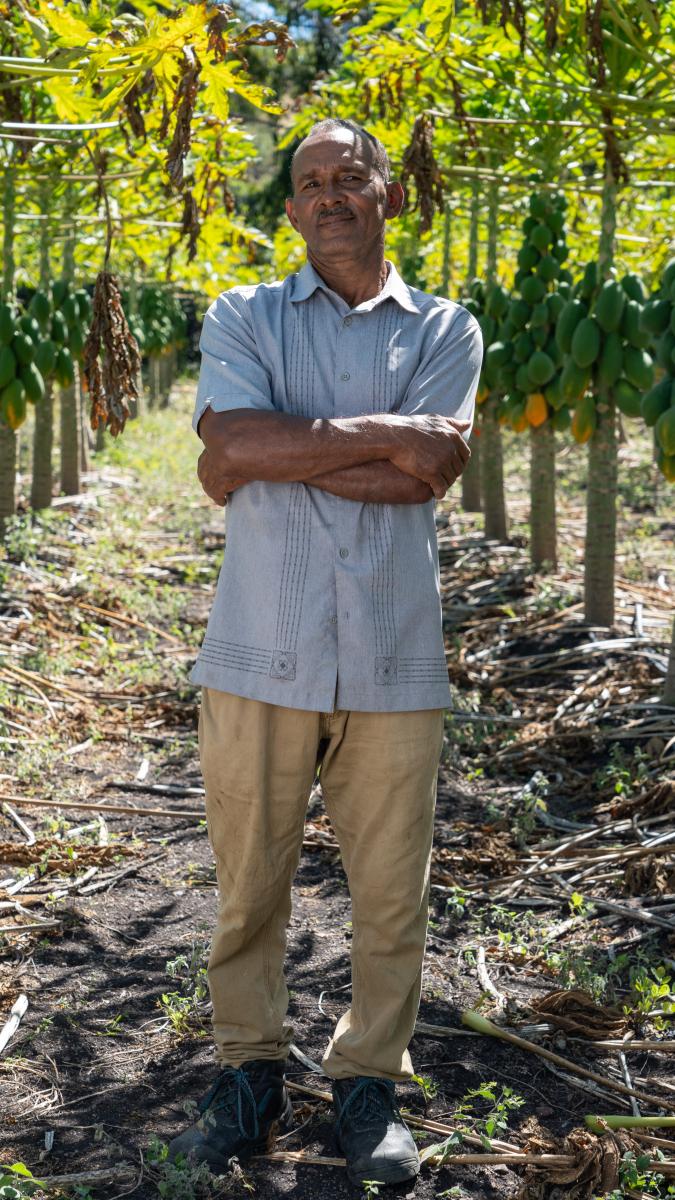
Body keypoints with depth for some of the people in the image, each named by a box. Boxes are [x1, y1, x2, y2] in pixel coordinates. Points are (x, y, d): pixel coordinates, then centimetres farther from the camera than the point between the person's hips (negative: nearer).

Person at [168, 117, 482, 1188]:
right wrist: (387, 434, -11)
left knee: (391, 891, 6)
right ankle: (250, 1078, 24)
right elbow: (233, 442, -11)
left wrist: (275, 454, -8)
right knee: (247, 883, 7)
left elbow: (432, 473, -8)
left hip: (394, 658, 0)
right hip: (261, 652, 0)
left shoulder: (446, 331, 10)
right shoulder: (241, 319, 10)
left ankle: (370, 1087, 23)